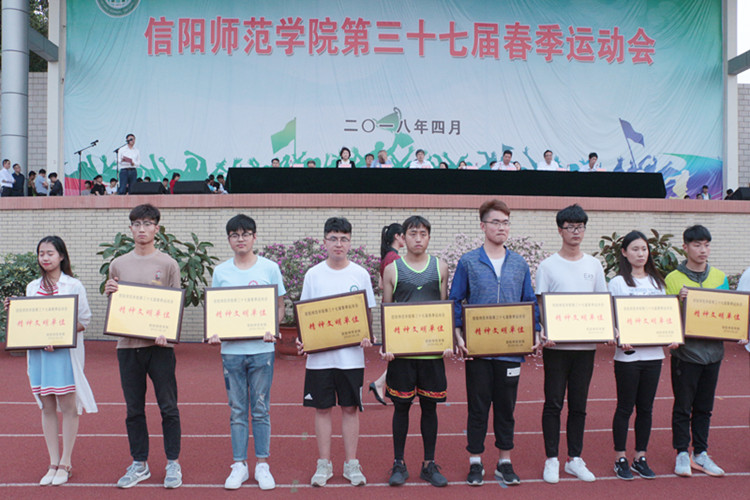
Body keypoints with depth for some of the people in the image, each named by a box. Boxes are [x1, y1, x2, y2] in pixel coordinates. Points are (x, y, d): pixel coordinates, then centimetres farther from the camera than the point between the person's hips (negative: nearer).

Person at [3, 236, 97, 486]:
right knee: (47, 407, 8)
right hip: (38, 351, 4)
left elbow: (84, 321, -5)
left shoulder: (73, 286, -2)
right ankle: (53, 463, 18)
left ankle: (65, 463, 11)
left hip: (65, 352, -4)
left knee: (67, 406, 0)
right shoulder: (32, 287, 12)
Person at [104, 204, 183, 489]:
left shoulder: (168, 264, 1)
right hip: (128, 345, 3)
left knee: (168, 407, 2)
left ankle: (173, 463, 15)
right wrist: (110, 293, -7)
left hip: (160, 345, -3)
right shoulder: (118, 265, 10)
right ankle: (139, 465, 22)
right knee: (134, 409, 10)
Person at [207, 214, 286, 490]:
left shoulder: (270, 268, 1)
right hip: (231, 349, 2)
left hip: (261, 349, -1)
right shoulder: (220, 271, 6)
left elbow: (280, 306, 6)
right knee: (237, 410, 8)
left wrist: (271, 329, -11)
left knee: (261, 409, 5)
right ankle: (239, 465, 19)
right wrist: (214, 333, -7)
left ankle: (262, 465, 17)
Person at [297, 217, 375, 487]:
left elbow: (368, 313, 7)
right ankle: (324, 465, 20)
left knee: (350, 408, 7)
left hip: (351, 354, 0)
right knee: (322, 408, 8)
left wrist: (367, 336, -10)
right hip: (319, 355, 0)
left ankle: (351, 464, 20)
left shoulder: (360, 274, 2)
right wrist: (301, 339, -9)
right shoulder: (313, 275, 2)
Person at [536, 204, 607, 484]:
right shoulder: (548, 266, -1)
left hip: (586, 345, 3)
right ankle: (552, 460, 12)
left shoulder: (594, 265, 10)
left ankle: (575, 459, 20)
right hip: (556, 345, -3)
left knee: (579, 404, 10)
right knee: (554, 403, 2)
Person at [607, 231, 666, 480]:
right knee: (625, 407, 3)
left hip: (653, 353, 4)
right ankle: (620, 459, 14)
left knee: (646, 408, 9)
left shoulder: (657, 282, 12)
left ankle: (640, 457, 21)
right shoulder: (618, 282, -2)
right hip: (628, 354, -4)